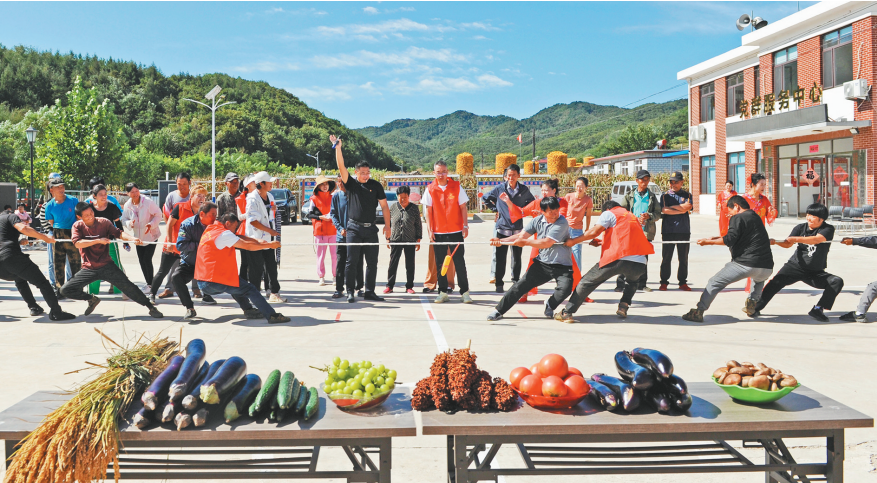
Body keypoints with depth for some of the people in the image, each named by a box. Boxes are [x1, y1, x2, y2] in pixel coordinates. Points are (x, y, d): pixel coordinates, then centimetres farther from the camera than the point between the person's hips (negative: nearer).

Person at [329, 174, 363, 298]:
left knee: (358, 262, 5)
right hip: (342, 235, 1)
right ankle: (339, 289, 9)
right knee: (340, 263, 2)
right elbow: (333, 214, 6)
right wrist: (340, 228, -7)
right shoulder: (336, 196, 4)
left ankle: (359, 287, 15)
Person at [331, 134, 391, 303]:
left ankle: (369, 292, 13)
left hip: (371, 229, 2)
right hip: (354, 228, -2)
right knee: (351, 261, -2)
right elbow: (341, 166, -11)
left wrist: (387, 225, 1)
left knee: (372, 262, 5)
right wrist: (338, 148, -21)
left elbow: (384, 206, 7)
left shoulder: (376, 185, 5)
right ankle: (350, 292, 4)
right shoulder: (351, 183, 2)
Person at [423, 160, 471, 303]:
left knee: (459, 262, 0)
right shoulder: (430, 189, 3)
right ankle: (443, 292, 14)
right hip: (438, 232, 1)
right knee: (440, 263, 5)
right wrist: (430, 230, -2)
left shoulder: (457, 187, 2)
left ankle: (464, 292, 6)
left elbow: (463, 208, 4)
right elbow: (428, 211, 5)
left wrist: (465, 225, -4)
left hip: (456, 231, -1)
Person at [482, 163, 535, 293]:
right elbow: (485, 197, 13)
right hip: (503, 228, -2)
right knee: (500, 258, -2)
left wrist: (523, 210, 5)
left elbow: (532, 203, 20)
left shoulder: (524, 190, 2)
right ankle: (499, 284, 6)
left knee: (517, 258, 8)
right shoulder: (499, 189, -2)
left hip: (518, 228, 2)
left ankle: (516, 281, 23)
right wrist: (497, 206, 9)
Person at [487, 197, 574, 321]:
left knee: (565, 289, -26)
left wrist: (525, 242, -17)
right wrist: (501, 241, -15)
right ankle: (498, 311, 13)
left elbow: (547, 243, -21)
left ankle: (550, 305, 8)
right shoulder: (538, 220, 3)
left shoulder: (562, 222, -15)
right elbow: (521, 235, -2)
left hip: (562, 266, -4)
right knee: (521, 285, -1)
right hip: (542, 264, 4)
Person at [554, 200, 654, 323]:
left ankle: (566, 313, 5)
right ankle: (624, 305, 18)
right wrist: (602, 243, 35)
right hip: (639, 262, 5)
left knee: (586, 282, 9)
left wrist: (573, 241, 7)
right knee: (633, 281, 39)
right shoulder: (634, 218, 31)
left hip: (617, 259, -5)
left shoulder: (609, 213, 12)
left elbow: (594, 232, -1)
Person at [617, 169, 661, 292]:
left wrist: (649, 216, -13)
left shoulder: (652, 197, 12)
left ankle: (642, 284, 16)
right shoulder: (629, 195, 9)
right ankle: (620, 284, -4)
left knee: (644, 259, 7)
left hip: (646, 232, 2)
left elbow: (658, 214, 8)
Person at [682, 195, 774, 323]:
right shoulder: (756, 217, 23)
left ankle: (698, 312, -4)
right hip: (766, 268, 7)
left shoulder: (738, 218, -2)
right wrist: (716, 238, 30)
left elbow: (729, 240, -12)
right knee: (760, 279, 42)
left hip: (745, 264, -7)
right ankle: (752, 303, 26)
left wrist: (708, 242, -2)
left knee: (714, 283, 1)